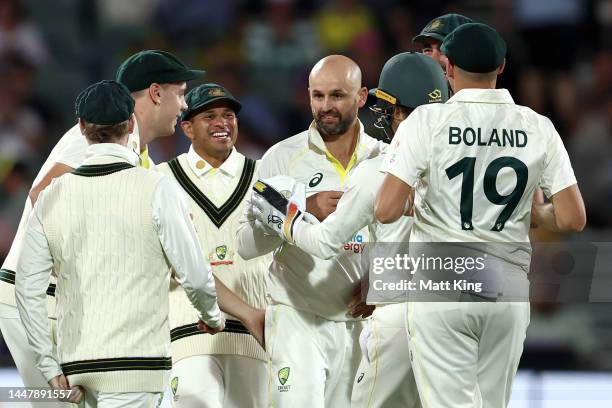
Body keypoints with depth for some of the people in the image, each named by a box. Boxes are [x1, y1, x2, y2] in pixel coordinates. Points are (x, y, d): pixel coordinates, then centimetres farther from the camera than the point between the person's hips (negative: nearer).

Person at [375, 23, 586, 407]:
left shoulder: (427, 122, -7)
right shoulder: (537, 128, 1)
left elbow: (387, 211, -14)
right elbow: (572, 219, -1)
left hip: (442, 288, -3)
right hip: (508, 289, 3)